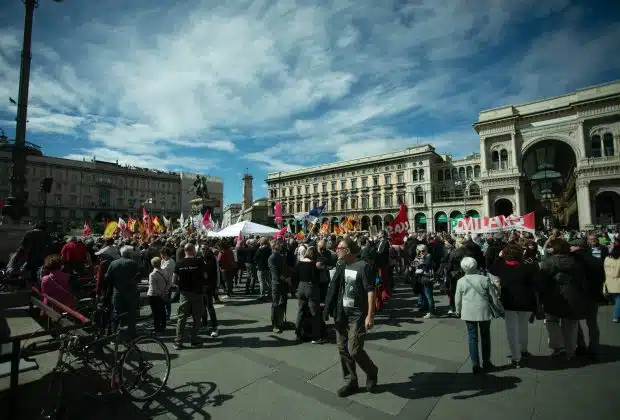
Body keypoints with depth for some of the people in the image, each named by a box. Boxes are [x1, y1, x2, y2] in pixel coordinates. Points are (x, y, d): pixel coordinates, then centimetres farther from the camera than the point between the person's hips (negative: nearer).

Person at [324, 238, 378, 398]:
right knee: (343, 349, 12)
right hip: (341, 314, 7)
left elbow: (371, 291, -17)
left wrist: (370, 315, -20)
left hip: (357, 315, -7)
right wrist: (333, 310, 12)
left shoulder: (363, 267, -14)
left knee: (354, 350, -4)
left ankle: (371, 372, 26)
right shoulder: (339, 266, 6)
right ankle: (350, 381, 30)